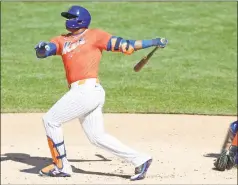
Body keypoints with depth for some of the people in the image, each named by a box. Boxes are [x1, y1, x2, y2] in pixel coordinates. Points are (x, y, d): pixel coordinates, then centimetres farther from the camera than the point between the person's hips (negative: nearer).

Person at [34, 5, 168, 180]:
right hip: (81, 93, 7)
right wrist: (41, 48, -14)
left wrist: (153, 42, 1)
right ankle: (139, 160, 9)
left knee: (51, 120, -1)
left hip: (88, 89, -7)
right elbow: (42, 52, 11)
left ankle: (61, 166, 11)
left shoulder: (94, 35, 4)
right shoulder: (62, 40, 21)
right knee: (98, 137, 7)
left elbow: (123, 45, 4)